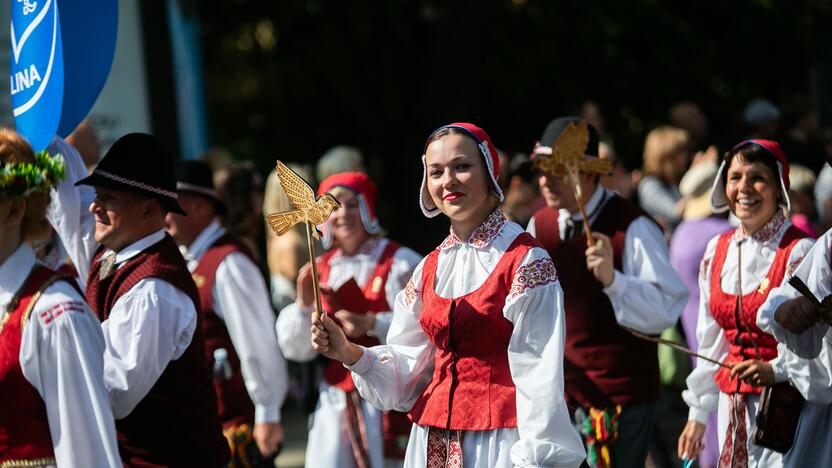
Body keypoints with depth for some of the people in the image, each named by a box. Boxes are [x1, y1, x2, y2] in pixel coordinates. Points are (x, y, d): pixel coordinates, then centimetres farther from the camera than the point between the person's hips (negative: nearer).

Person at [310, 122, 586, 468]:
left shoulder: (525, 261, -9)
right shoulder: (428, 269, 9)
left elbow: (539, 375, -12)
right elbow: (408, 370, 10)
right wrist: (349, 353, -6)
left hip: (500, 440, -6)